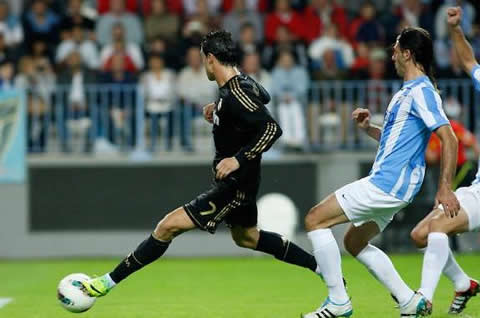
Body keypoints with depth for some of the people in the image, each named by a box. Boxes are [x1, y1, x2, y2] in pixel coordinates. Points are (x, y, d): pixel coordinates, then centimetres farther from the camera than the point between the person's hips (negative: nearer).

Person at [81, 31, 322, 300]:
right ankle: (320, 266, 38)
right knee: (246, 237, 31)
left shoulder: (236, 95, -26)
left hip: (234, 185, -10)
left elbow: (272, 128, -33)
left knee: (169, 226, -12)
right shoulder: (244, 83, 2)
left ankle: (109, 282, -8)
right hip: (241, 180, 10)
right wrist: (218, 109, 17)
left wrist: (239, 159, -35)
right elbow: (263, 97, 25)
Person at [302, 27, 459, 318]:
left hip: (388, 183, -11)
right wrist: (368, 128, 12)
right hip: (390, 184, 11)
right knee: (355, 243, 23)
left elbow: (449, 138, -23)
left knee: (316, 219, -10)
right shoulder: (408, 92, 17)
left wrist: (445, 187, -27)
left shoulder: (421, 91, -15)